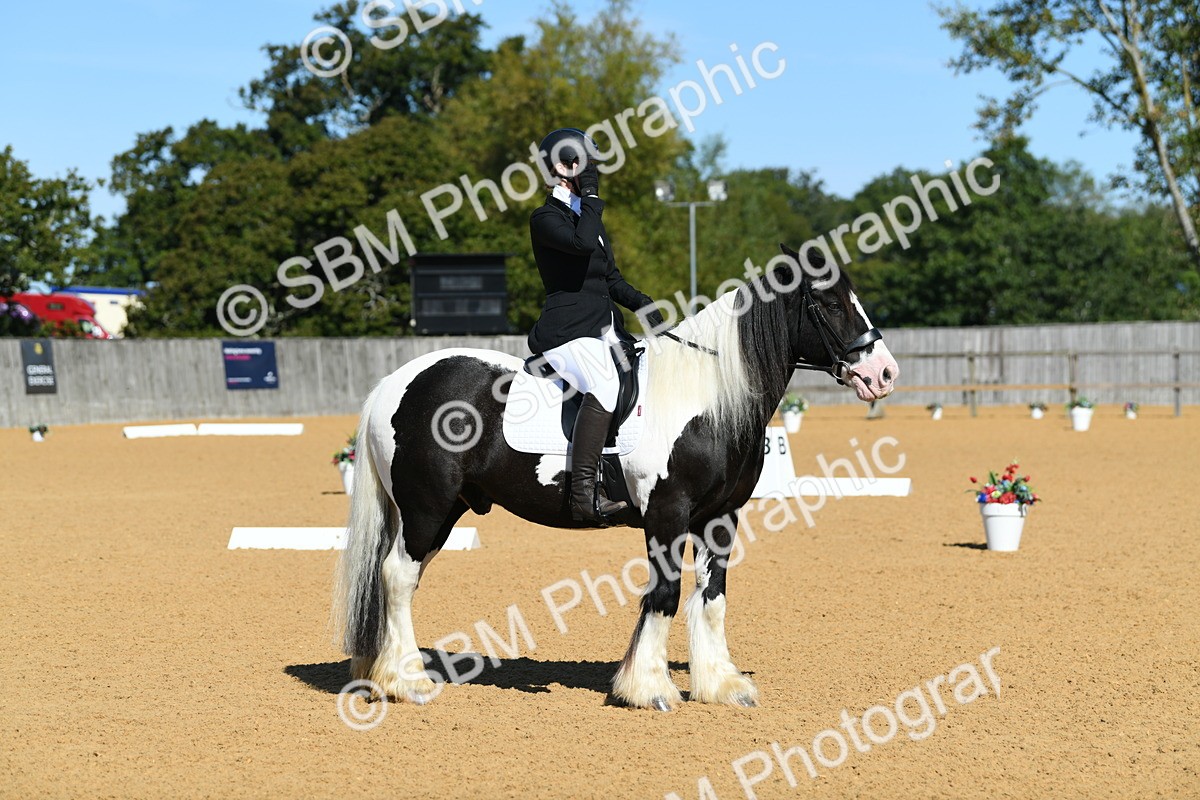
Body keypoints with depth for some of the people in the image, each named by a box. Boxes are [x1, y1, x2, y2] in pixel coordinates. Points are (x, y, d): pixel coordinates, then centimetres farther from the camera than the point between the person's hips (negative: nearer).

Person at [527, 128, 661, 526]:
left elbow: (611, 279, 23)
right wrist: (590, 196, -11)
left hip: (605, 328, 10)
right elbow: (583, 243, -26)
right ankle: (584, 493, -39)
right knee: (605, 385, -35)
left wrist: (641, 302, 4)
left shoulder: (590, 217, 22)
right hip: (566, 331, -10)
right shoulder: (545, 218, -5)